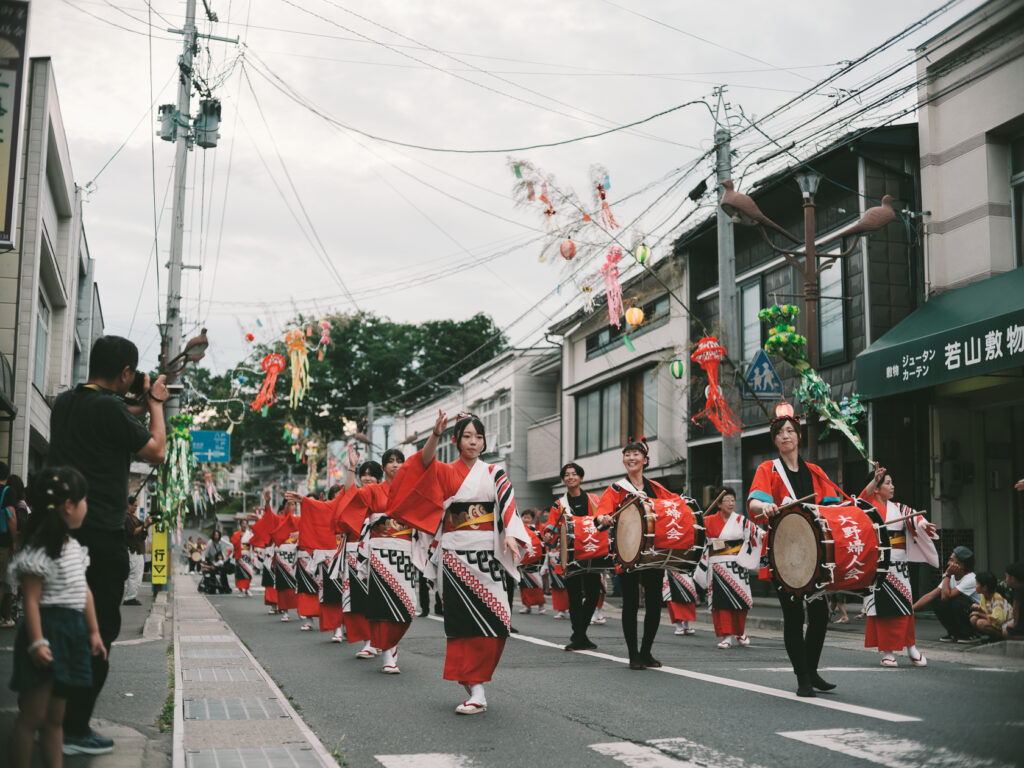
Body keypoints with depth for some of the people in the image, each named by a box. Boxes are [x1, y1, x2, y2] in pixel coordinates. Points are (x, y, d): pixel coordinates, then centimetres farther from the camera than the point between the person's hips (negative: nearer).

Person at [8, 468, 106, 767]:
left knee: (55, 717, 13)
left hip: (71, 634, 9)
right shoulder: (39, 550, -14)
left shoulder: (74, 546, 13)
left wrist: (94, 632, 19)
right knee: (33, 716, -3)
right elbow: (31, 600, -18)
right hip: (47, 633, -9)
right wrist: (36, 642, -22)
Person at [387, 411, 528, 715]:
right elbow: (425, 462, -14)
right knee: (465, 620, -7)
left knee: (491, 620, -8)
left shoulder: (494, 473, 12)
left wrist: (510, 535, -21)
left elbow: (508, 504, -2)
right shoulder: (445, 473, 8)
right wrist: (436, 434, -33)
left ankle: (473, 680, 4)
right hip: (455, 555, -1)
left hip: (487, 554, 1)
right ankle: (476, 691, -2)